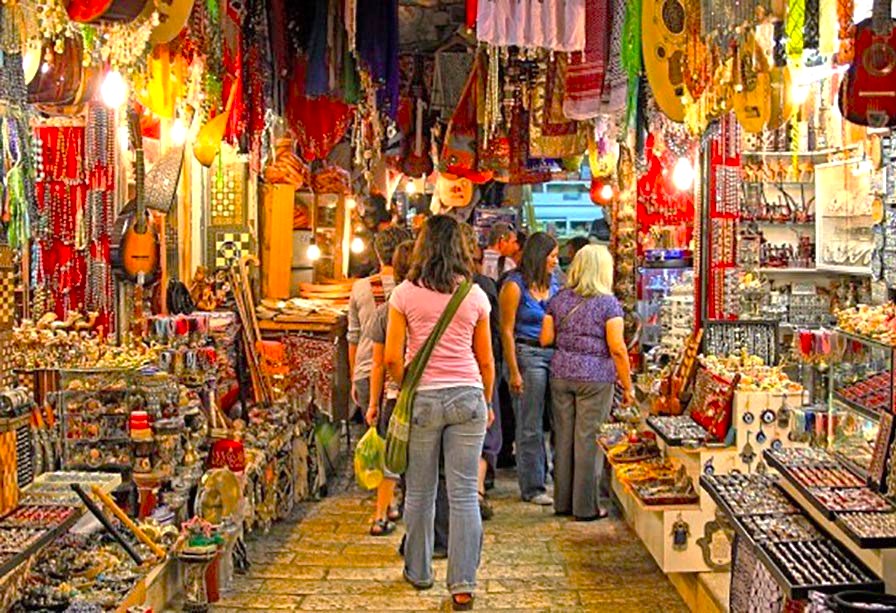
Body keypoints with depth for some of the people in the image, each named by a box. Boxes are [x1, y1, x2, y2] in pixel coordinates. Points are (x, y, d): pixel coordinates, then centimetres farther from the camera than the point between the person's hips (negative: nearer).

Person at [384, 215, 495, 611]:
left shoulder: (405, 294, -2)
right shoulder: (475, 295, 3)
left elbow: (392, 358, -4)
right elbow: (486, 360, 9)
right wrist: (487, 403, 21)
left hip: (422, 398, -1)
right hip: (467, 397, 1)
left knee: (420, 492, 13)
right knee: (464, 494, 3)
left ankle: (419, 572, 27)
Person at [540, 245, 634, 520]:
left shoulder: (559, 299, 6)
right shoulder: (608, 302, -7)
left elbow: (545, 338, 5)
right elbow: (617, 349, -11)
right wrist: (627, 387, -4)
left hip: (561, 374, 4)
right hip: (595, 377, -4)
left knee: (563, 437, 11)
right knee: (588, 440, 1)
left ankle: (563, 501, 20)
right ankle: (586, 506, 8)